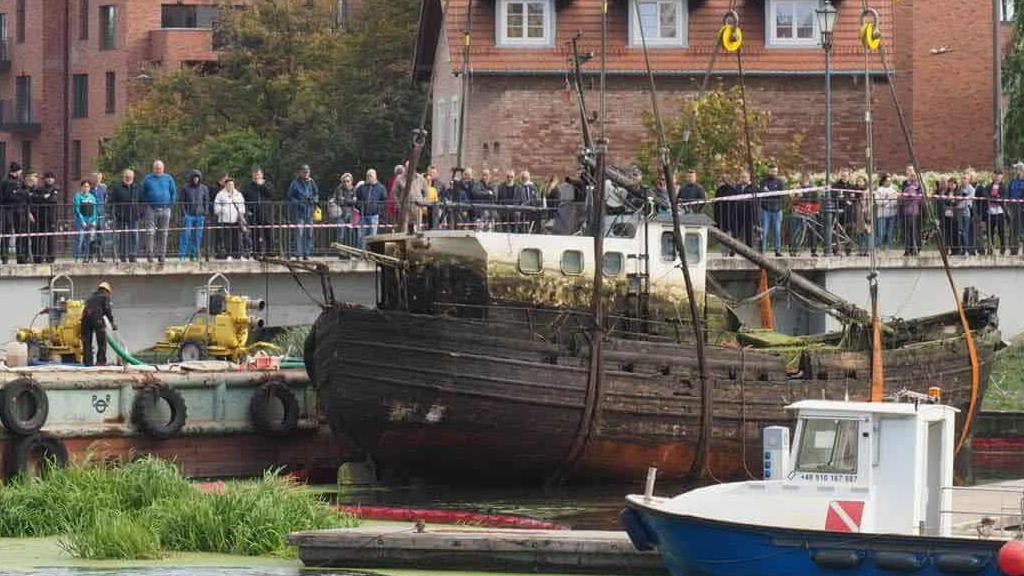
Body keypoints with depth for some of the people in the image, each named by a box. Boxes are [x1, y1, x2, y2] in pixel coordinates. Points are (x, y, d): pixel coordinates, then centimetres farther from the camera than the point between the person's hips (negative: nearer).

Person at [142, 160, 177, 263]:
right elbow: (143, 193, 14)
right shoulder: (148, 179, 7)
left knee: (163, 233, 4)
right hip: (151, 208, -1)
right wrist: (146, 205, 6)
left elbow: (173, 193, 12)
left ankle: (162, 255, 10)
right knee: (150, 231, -10)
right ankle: (149, 254, -9)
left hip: (165, 208, 1)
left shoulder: (168, 178, 7)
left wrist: (171, 204, 4)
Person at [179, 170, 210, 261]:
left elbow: (206, 201, 12)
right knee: (186, 235, -9)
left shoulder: (204, 188, 8)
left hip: (200, 216, 2)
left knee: (197, 236, 3)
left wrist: (205, 212, 2)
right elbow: (181, 201, 2)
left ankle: (194, 255, 9)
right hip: (189, 215, -2)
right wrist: (184, 213, -8)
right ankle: (182, 254, -7)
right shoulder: (186, 188, 2)